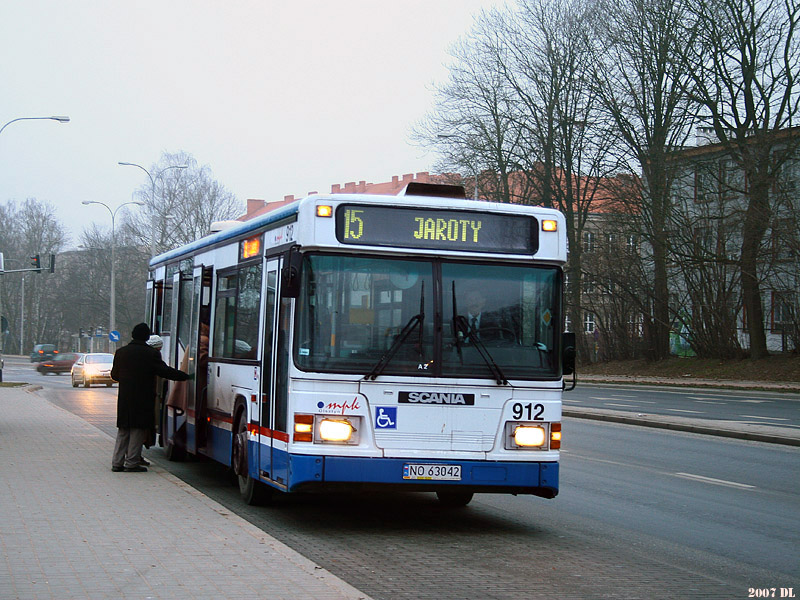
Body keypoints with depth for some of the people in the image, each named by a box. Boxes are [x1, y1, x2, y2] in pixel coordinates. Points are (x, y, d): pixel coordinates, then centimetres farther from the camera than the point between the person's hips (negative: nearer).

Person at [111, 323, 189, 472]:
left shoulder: (121, 352, 6)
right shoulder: (152, 354, -8)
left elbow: (114, 374, 14)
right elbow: (165, 371, -8)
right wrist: (185, 376, 2)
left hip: (124, 398, 4)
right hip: (143, 398, -4)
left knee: (123, 431, 12)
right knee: (138, 430, 2)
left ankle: (117, 462, 11)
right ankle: (132, 463, 1)